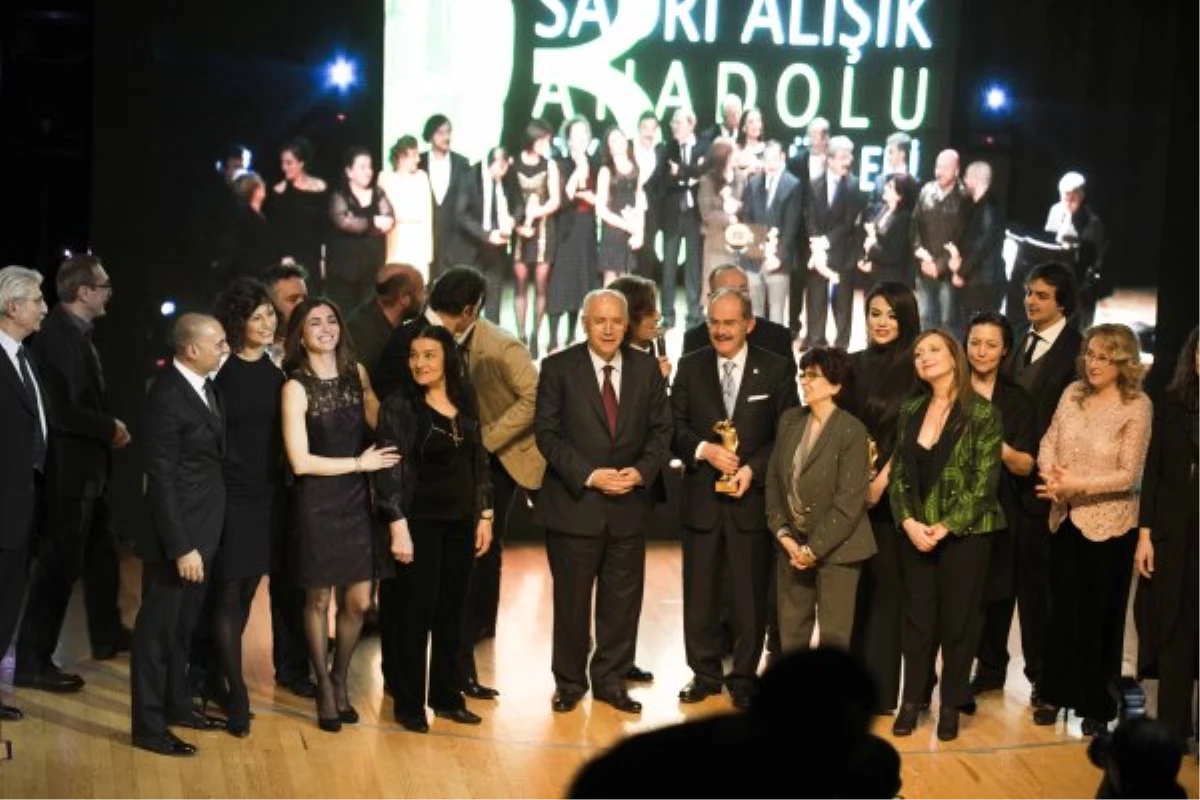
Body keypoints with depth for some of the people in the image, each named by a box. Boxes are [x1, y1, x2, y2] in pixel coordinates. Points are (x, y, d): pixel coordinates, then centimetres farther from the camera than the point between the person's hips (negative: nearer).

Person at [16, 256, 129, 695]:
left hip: (88, 466, 10)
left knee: (101, 554, 22)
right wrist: (111, 428, -13)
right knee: (59, 563, -4)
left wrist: (109, 428, 0)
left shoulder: (76, 331, 10)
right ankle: (33, 662, 2)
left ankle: (107, 636, 37)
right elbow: (64, 411, -26)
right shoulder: (58, 334, -21)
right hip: (69, 469, -10)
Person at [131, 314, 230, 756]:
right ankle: (149, 725, 13)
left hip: (202, 529, 8)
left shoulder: (206, 387, 5)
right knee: (158, 628, 3)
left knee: (183, 624, 20)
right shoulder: (166, 398, -20)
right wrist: (181, 547, -21)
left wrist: (200, 540, 7)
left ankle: (176, 703, 34)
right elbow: (162, 481, -20)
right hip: (176, 533, -8)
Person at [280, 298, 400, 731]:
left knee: (359, 601, 5)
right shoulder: (296, 387, -9)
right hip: (318, 504, -4)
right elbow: (300, 461, -12)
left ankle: (340, 679, 28)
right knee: (318, 600, 7)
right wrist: (359, 463, -10)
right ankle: (324, 689, 25)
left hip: (357, 500, 4)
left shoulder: (356, 373, 4)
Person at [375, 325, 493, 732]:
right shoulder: (399, 406, -9)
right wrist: (398, 525, -20)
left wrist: (484, 515, 9)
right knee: (416, 611, 0)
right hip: (420, 521, -5)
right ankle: (409, 703, 10)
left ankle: (447, 696, 21)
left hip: (460, 521, 5)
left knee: (452, 611, 10)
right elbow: (391, 469, -13)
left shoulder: (465, 403, 6)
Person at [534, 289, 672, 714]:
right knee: (571, 599, 7)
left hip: (629, 504, 3)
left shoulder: (646, 368, 5)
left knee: (623, 599, 9)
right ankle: (569, 682, 21)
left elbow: (661, 431, 7)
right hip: (574, 503, -3)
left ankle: (611, 680, 23)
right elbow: (547, 433, -7)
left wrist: (642, 472, -11)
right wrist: (589, 475, -16)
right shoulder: (558, 367, -4)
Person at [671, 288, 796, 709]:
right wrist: (705, 450, -16)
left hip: (753, 497, -2)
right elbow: (675, 426, 2)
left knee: (751, 595, 5)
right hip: (701, 497, 2)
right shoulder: (690, 367, 5)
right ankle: (704, 673, 22)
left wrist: (754, 469, -14)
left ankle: (744, 677, 17)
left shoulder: (775, 370, 0)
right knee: (699, 593, 9)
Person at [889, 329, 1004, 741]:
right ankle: (912, 700, 19)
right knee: (918, 618, 8)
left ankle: (951, 705, 16)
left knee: (958, 621, 4)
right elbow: (898, 475, 6)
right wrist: (909, 522, -9)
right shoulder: (910, 413, 7)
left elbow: (984, 483, -11)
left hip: (964, 534, -4)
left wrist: (945, 528, -15)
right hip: (915, 534, 4)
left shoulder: (983, 414, -7)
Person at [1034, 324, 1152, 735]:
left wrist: (1079, 485, -24)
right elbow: (1048, 442, 3)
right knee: (1062, 610, 14)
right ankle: (1056, 693, 28)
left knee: (1100, 615, 8)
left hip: (1109, 525, -4)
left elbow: (1129, 475, -16)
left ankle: (1097, 706, 22)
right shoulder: (1073, 393, 2)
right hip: (1065, 519, 4)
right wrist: (1051, 476, -16)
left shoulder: (1137, 406, -13)